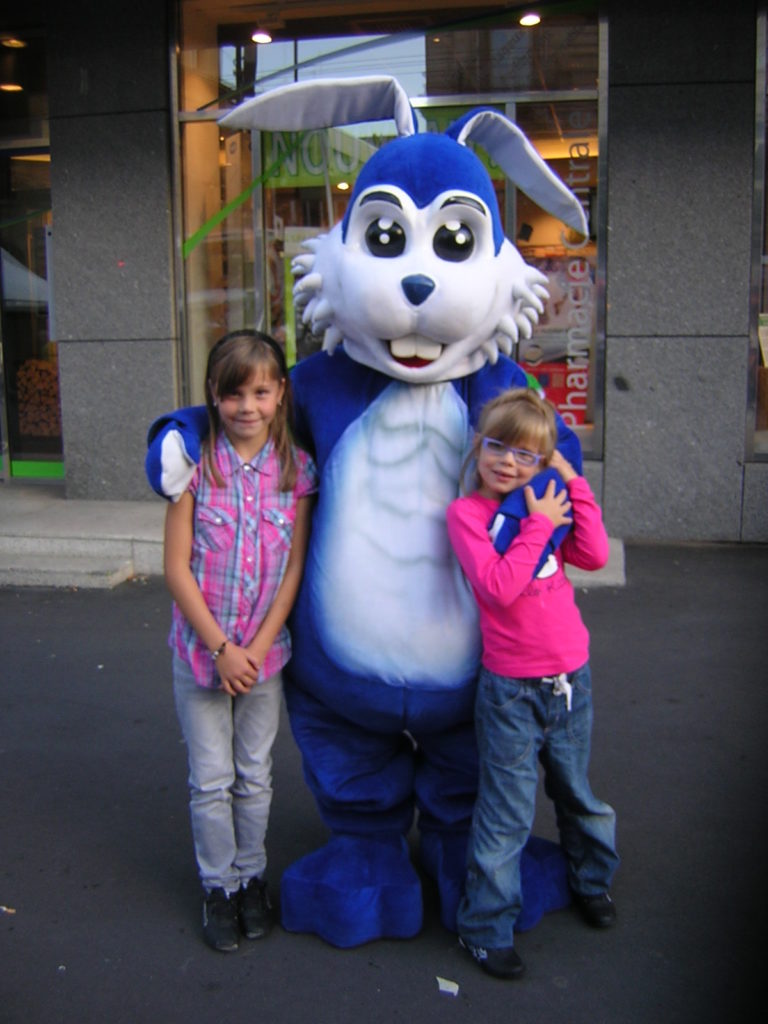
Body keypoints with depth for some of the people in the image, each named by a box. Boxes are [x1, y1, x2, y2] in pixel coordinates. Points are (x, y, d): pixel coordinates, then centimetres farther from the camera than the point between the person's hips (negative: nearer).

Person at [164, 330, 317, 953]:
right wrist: (221, 648, -12)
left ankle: (252, 876, 34)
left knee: (255, 776, 15)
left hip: (265, 649, 1)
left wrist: (258, 647, -10)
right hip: (200, 647, -1)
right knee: (211, 779, 9)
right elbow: (177, 567, -9)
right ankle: (218, 886, 27)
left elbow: (295, 568, -3)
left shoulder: (296, 469, -4)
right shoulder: (196, 463, -8)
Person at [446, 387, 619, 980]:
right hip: (511, 689, -5)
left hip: (572, 678, 5)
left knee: (577, 792, 24)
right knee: (506, 815, 2)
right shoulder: (467, 512, -11)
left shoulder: (545, 503, 7)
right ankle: (487, 928, 18)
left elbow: (595, 557, -6)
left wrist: (572, 481, -6)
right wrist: (538, 527, -19)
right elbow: (498, 587, -23)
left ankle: (592, 881, 47)